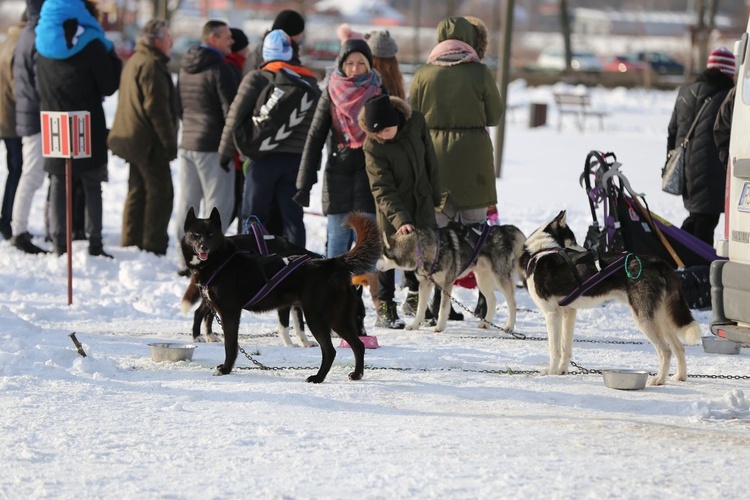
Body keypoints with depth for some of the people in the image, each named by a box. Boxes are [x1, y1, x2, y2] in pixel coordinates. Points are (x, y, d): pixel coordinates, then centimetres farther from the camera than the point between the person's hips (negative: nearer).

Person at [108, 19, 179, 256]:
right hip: (149, 142, -10)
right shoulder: (151, 65, -17)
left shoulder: (134, 61, 16)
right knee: (160, 192, -6)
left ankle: (131, 243, 19)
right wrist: (169, 141, -17)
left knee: (138, 191, 15)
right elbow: (156, 107, -21)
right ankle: (154, 246, -8)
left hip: (133, 138, 10)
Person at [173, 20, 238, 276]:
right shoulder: (218, 69, -14)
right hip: (213, 146, -8)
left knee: (187, 202, 11)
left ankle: (184, 262, 14)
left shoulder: (186, 67, 13)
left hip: (187, 142, 8)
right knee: (218, 203, -4)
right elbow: (230, 108, -16)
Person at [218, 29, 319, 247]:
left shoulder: (256, 79, -3)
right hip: (297, 159, 3)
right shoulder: (309, 82, 10)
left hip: (264, 158, -3)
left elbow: (236, 116, -6)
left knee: (253, 215, 4)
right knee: (293, 216, 7)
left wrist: (225, 152, 0)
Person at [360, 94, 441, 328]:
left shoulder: (416, 122, -14)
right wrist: (400, 220, -38)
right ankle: (385, 310, 8)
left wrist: (435, 193, 9)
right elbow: (382, 190, -27)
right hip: (392, 209, -4)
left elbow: (429, 157, 3)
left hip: (422, 202, 4)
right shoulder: (372, 147, -25)